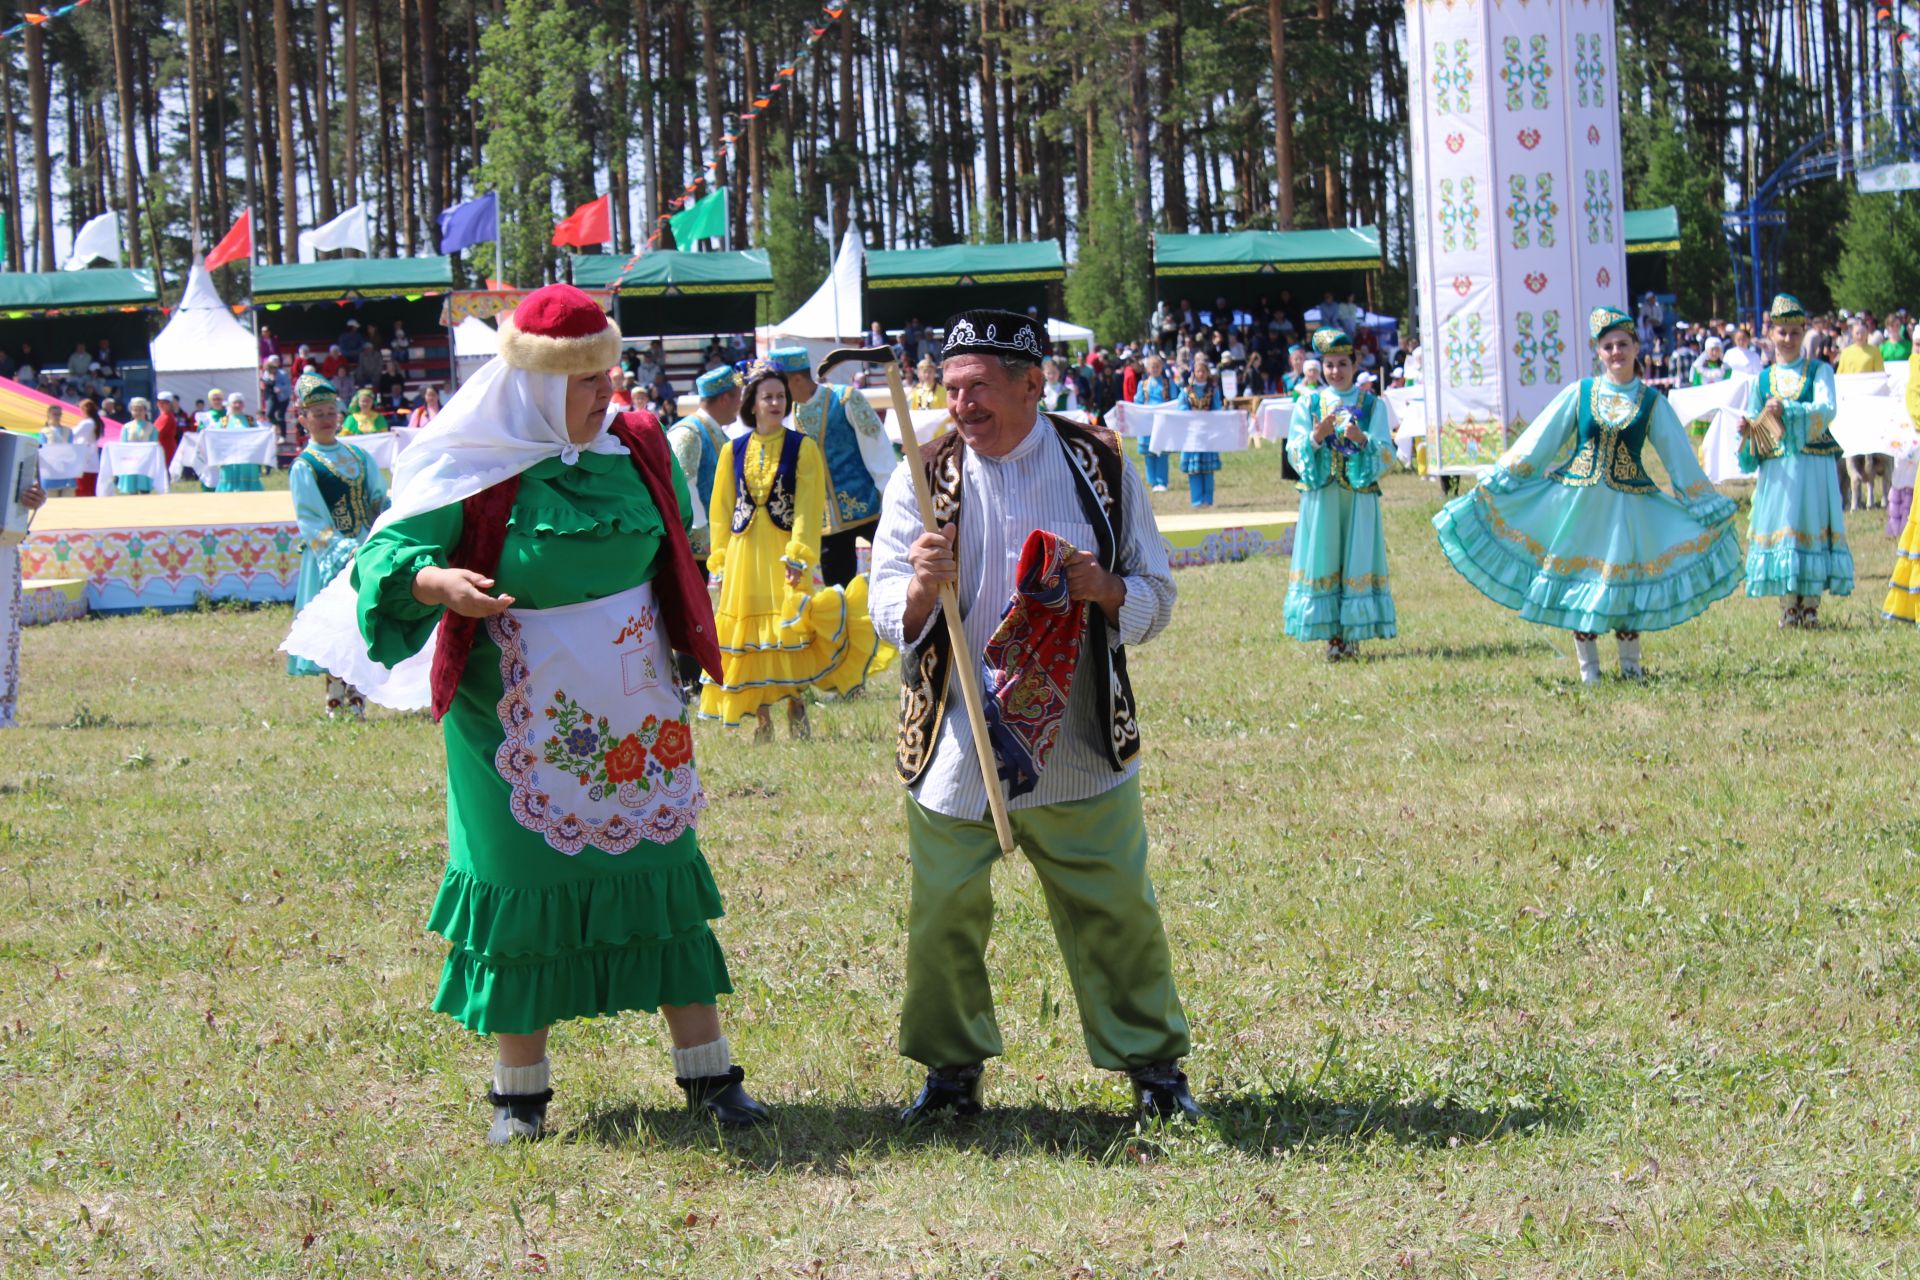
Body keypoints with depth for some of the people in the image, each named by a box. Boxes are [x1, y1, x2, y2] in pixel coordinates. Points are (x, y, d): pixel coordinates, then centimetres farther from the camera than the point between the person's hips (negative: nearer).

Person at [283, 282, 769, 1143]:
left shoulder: (637, 451, 5)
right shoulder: (479, 471, -10)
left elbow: (677, 553, 23)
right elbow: (388, 551, -12)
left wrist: (687, 653, 23)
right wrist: (440, 583, -32)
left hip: (633, 718, 4)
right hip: (521, 728, -4)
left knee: (662, 878, 4)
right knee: (523, 886, 2)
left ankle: (707, 1076, 11)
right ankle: (520, 1091, 13)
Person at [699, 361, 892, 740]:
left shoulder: (802, 447, -1)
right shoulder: (734, 451, 7)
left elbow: (808, 506, -7)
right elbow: (722, 509, 10)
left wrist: (798, 554, -17)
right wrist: (719, 558, 3)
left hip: (785, 551, -3)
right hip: (744, 552, 3)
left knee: (790, 628, -10)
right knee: (748, 632, 2)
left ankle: (795, 708, 1)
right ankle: (761, 718, 10)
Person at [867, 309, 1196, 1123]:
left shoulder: (1098, 466, 1)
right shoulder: (926, 476, 1)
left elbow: (1157, 599, 6)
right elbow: (888, 618, -4)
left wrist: (1104, 589, -16)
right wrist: (922, 588, -27)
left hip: (1080, 743, 0)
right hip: (953, 747, 0)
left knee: (1118, 911, 4)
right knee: (944, 913, 2)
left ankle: (1153, 1063, 18)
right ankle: (952, 1066, 18)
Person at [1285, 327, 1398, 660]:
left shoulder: (1373, 404, 6)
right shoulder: (1308, 404, 7)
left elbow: (1387, 454, 0)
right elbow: (1295, 453, 3)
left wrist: (1362, 439, -18)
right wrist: (1317, 436, -15)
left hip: (1359, 496, -1)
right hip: (1321, 495, 1)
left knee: (1357, 558, -3)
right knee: (1323, 561, -2)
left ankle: (1353, 635, 1)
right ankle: (1333, 635, 2)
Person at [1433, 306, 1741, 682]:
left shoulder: (1652, 403, 2)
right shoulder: (1579, 394, 2)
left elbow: (1680, 458, 9)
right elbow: (1538, 442, 7)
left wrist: (1705, 508, 11)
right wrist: (1494, 484, 6)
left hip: (1628, 507, -1)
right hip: (1577, 503, 1)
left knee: (1625, 585, 1)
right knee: (1577, 582, 3)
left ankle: (1630, 665, 17)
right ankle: (1588, 666, 15)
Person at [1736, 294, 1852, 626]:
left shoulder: (1819, 371, 5)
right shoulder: (1762, 379, 12)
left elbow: (1827, 409, -12)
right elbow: (1755, 431, 13)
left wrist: (1787, 410, -22)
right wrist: (1746, 430, -10)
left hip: (1814, 466, -2)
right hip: (1777, 470, 2)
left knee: (1812, 524, -4)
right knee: (1780, 527, -2)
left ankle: (1811, 603, 1)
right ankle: (1788, 605, 4)